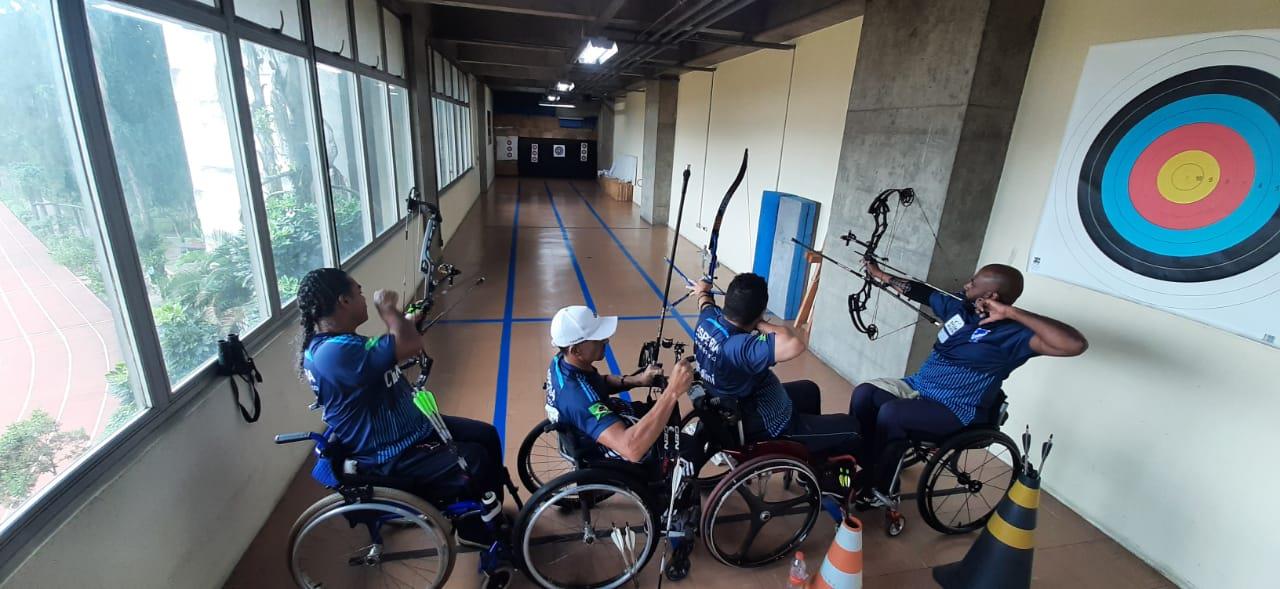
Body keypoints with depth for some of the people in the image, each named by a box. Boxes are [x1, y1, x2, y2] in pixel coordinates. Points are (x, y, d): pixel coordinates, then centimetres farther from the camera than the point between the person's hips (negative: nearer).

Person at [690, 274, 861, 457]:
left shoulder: (708, 319, -14)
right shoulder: (740, 347, -41)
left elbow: (706, 302, 11)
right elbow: (794, 345, -55)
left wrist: (703, 291, 36)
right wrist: (760, 323, -34)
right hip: (763, 429, -9)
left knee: (809, 389, 30)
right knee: (851, 427, 5)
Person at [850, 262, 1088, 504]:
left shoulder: (1012, 333, -16)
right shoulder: (959, 305, 5)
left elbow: (1076, 344, -30)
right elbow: (920, 292, 17)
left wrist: (1011, 313, -29)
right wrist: (879, 274, 25)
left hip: (956, 411, -7)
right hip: (918, 386, 7)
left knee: (890, 413, -30)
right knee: (864, 393, -14)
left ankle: (879, 489, -9)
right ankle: (858, 465, -1)